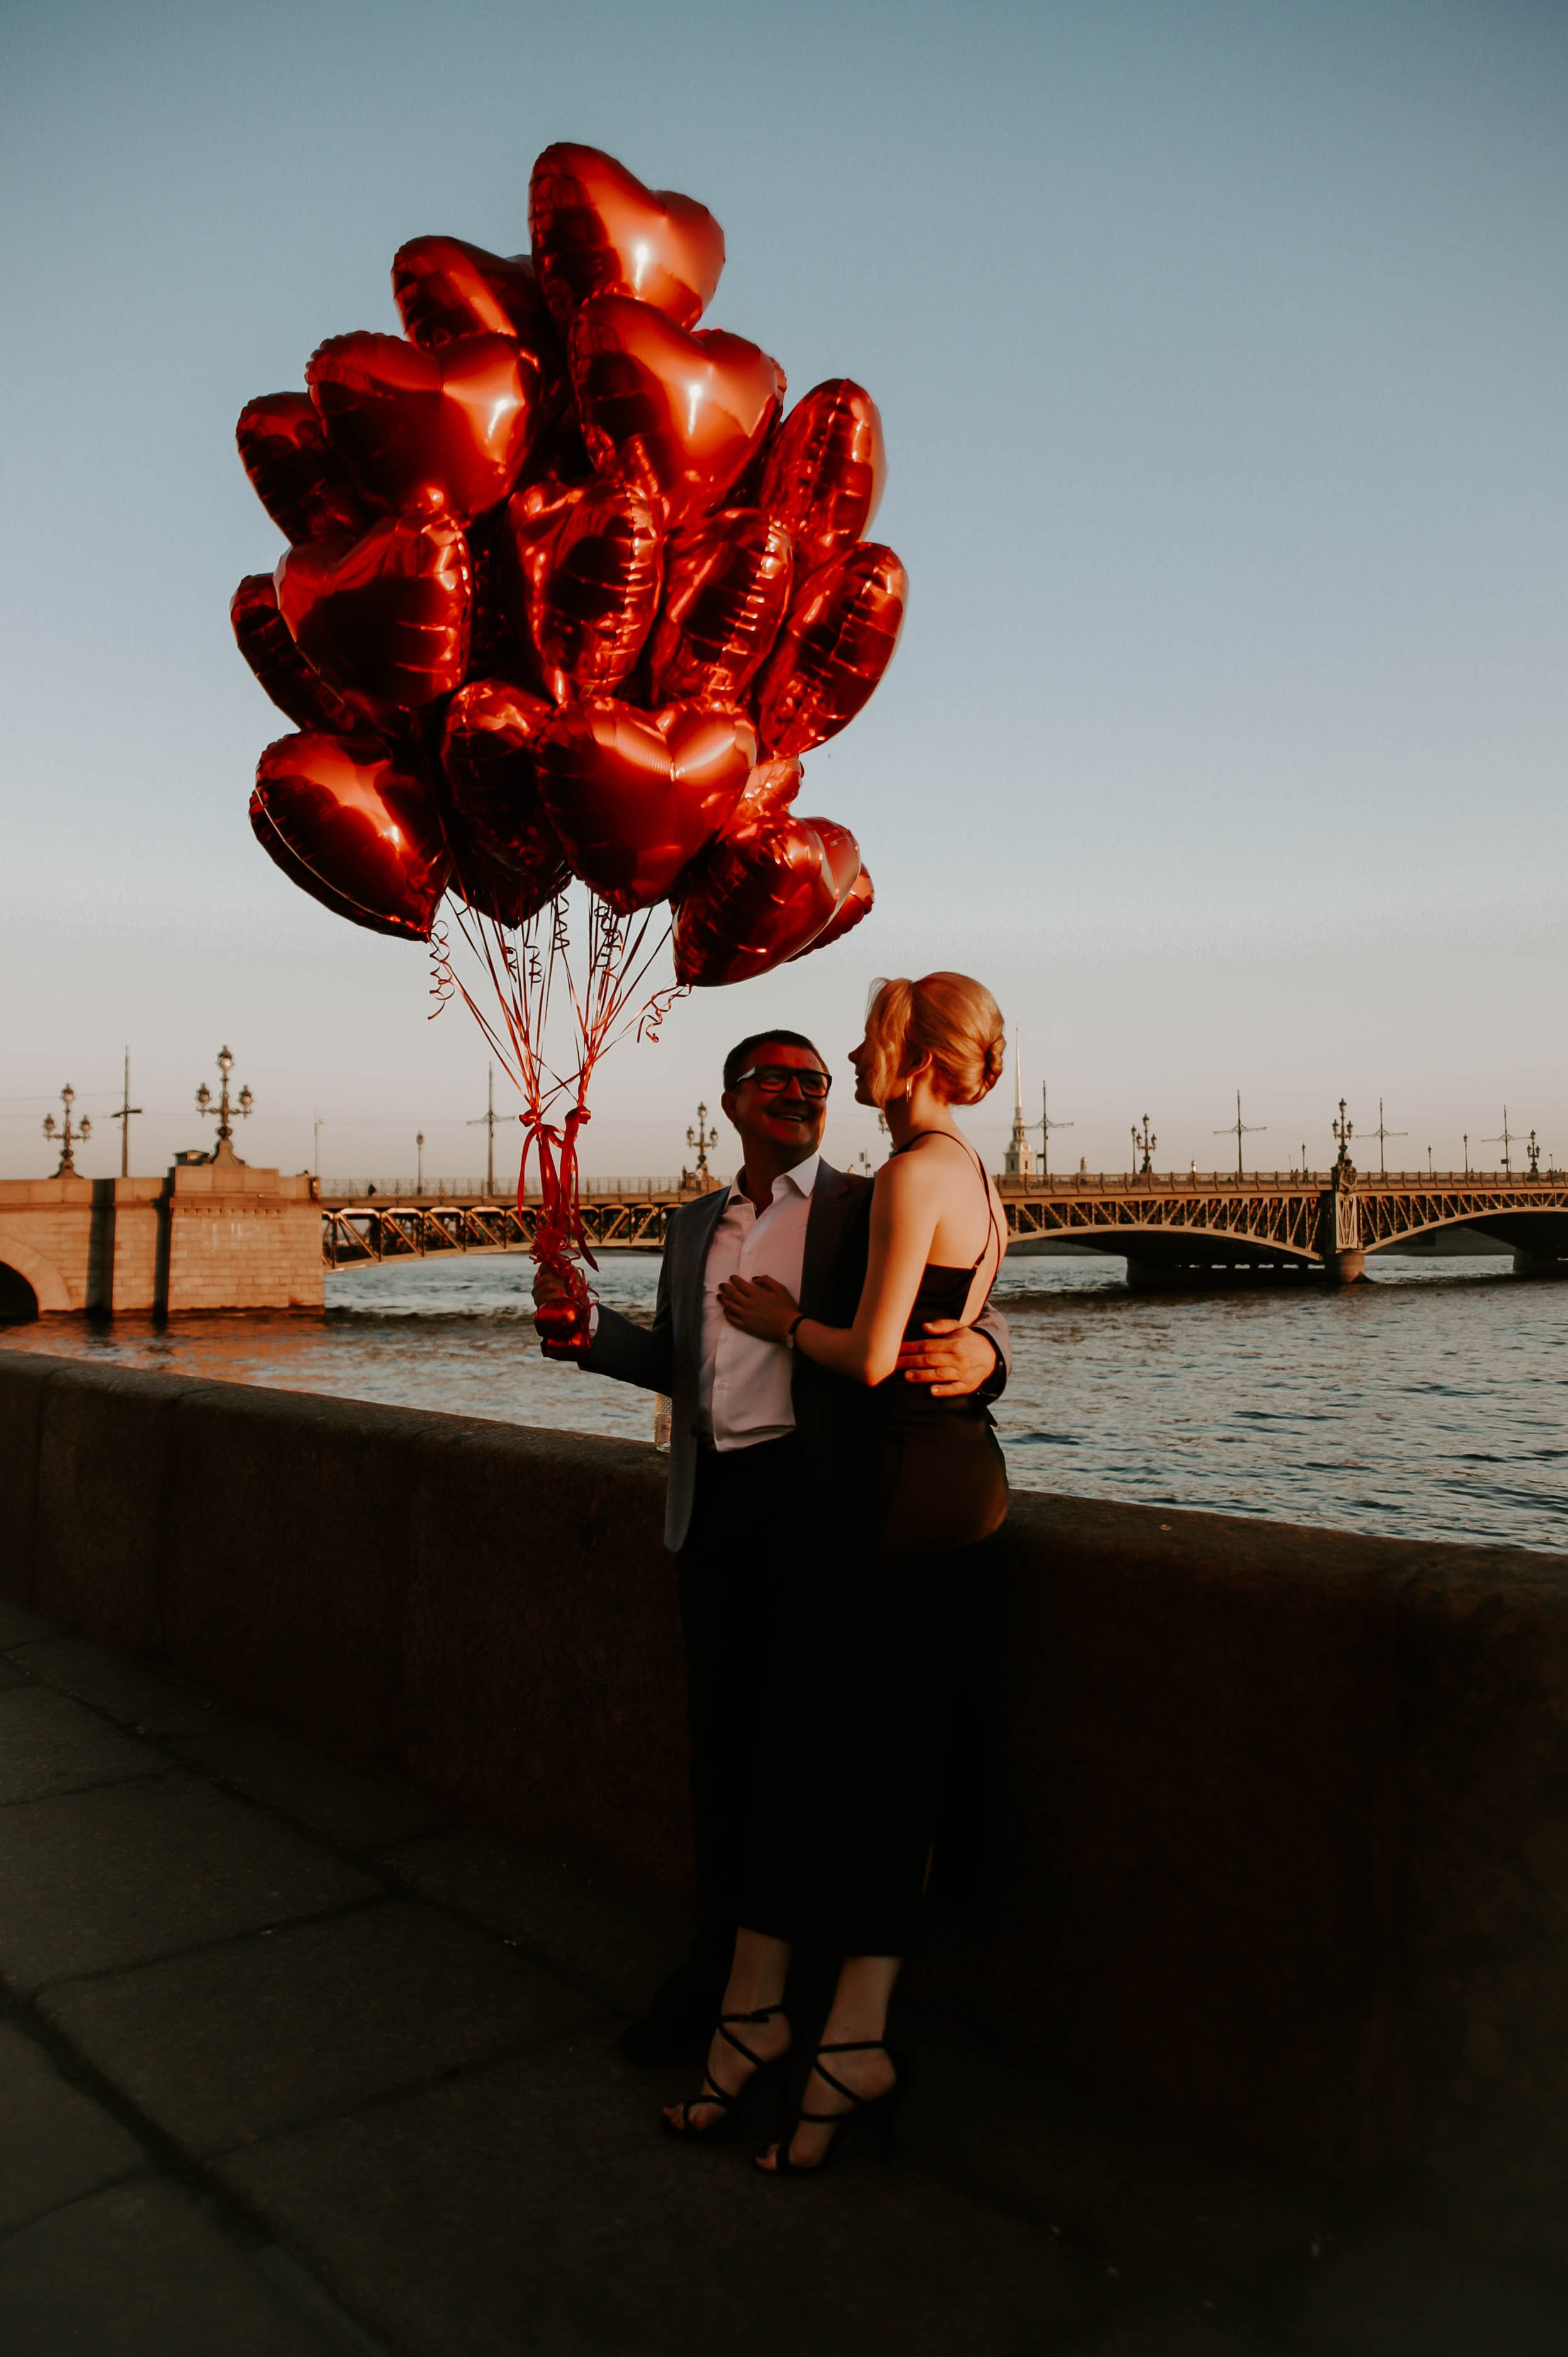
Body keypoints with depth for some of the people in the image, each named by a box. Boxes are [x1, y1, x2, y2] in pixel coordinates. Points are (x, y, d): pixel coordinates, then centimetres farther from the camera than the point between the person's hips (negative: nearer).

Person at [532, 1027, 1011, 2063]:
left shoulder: (869, 1209, 0)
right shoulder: (694, 1226, 17)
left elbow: (967, 1317, -6)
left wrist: (977, 1353, -29)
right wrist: (586, 1322, 4)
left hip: (816, 1497, -5)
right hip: (714, 1501, 5)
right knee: (721, 1733, 13)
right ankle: (722, 1959, 30)